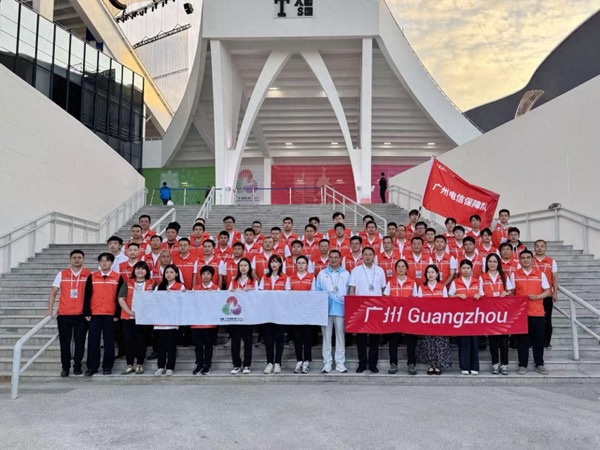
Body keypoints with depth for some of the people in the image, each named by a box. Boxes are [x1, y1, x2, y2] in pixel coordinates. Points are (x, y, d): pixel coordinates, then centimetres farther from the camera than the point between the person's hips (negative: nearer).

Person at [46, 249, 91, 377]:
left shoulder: (89, 274, 1)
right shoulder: (62, 274, 6)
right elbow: (53, 292, 8)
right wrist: (50, 309, -1)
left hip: (81, 314, -1)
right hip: (64, 314, 1)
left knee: (80, 342, 4)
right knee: (64, 342, 6)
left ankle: (77, 367, 15)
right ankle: (65, 367, 17)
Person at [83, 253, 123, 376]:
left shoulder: (118, 278, 3)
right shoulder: (92, 277, 8)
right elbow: (87, 296, 6)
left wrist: (117, 314, -3)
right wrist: (87, 313, 0)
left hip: (110, 315, -1)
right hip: (94, 314, 1)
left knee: (109, 341, 4)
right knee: (93, 341, 3)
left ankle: (107, 366, 11)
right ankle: (92, 366, 11)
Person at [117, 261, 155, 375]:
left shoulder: (152, 284, 5)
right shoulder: (127, 283, 7)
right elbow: (121, 299, -1)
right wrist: (130, 312, -12)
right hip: (128, 317, 1)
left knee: (142, 341, 4)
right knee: (128, 341, 3)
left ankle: (140, 365, 15)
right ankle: (129, 365, 13)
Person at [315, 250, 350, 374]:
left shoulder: (346, 274, 8)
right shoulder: (322, 274, 9)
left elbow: (349, 293, 5)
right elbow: (317, 292, 6)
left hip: (340, 310, 0)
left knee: (340, 336, 3)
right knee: (326, 336, 4)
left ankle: (340, 363, 10)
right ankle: (327, 363, 10)